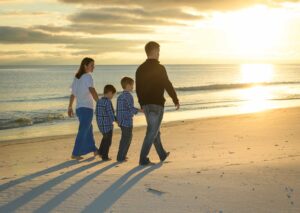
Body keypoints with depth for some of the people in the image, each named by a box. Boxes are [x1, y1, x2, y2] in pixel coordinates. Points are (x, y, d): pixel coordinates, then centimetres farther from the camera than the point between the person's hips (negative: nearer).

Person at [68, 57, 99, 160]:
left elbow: (73, 94, 19)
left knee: (88, 129, 21)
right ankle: (75, 154, 0)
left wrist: (70, 107, 27)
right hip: (87, 108, -8)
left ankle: (93, 149, 31)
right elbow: (92, 91, -26)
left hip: (79, 108, 8)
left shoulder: (76, 78, 13)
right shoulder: (88, 76, -11)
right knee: (83, 131, -2)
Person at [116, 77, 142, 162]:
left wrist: (118, 120, 20)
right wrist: (140, 110, -10)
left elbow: (118, 109, 16)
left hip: (121, 121, 9)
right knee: (126, 139, 0)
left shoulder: (120, 96, 13)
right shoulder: (128, 96, -13)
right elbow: (131, 109, -19)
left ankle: (122, 155, 25)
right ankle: (120, 157, 3)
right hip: (127, 121, -9)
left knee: (128, 137, 20)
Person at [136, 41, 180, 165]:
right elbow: (168, 86, -11)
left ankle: (162, 155, 32)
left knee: (154, 130, 19)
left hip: (146, 104, 7)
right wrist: (176, 100, 1)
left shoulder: (140, 69, 7)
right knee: (152, 132, -2)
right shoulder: (159, 68, -12)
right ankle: (143, 159, -4)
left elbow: (138, 89, 11)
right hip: (157, 104, -7)